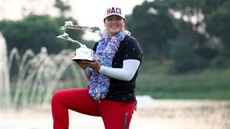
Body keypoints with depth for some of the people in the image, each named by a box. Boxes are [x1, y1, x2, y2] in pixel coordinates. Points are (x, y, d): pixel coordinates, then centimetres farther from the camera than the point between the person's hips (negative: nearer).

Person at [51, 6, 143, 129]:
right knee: (58, 98, -6)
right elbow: (91, 78, 15)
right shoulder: (100, 45, 13)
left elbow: (128, 74, -21)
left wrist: (100, 68, -26)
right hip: (94, 96, 7)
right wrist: (84, 67, -7)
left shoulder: (130, 44, -7)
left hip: (119, 102, -7)